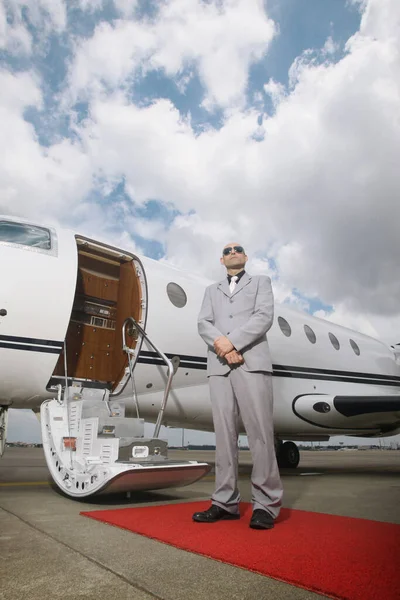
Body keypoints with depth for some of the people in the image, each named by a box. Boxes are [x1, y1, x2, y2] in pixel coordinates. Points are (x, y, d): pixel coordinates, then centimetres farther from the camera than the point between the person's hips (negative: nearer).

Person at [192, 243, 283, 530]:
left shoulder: (261, 281, 18)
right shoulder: (212, 290, 26)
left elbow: (264, 316, -1)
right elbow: (204, 323, 9)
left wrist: (231, 342, -11)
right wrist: (221, 345, -12)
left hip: (252, 362, -3)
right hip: (219, 366, 3)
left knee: (260, 432, -7)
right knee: (224, 434, 2)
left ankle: (266, 504, -1)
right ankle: (226, 501, 7)